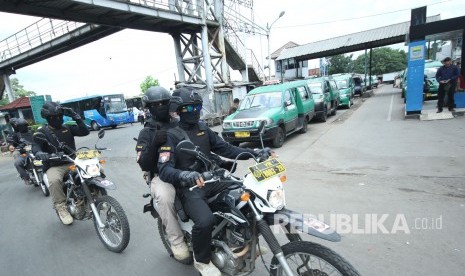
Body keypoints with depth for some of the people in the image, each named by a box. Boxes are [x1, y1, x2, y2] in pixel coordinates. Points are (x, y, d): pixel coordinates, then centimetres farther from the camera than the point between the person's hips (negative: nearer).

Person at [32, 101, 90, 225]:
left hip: (72, 162, 4)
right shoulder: (42, 132, 1)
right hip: (54, 166, -3)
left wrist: (76, 117, -6)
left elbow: (85, 131, 3)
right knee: (54, 180, -36)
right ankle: (61, 207, -18)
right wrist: (39, 153, -37)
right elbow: (35, 146, -13)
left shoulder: (67, 128, 10)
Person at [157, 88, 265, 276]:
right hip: (189, 187, -6)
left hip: (211, 179, 6)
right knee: (205, 221, -30)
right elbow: (164, 170, -18)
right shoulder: (169, 135, -7)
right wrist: (184, 175, -40)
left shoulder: (203, 128, 11)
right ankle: (202, 260, 4)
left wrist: (253, 153, -2)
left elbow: (225, 149, 10)